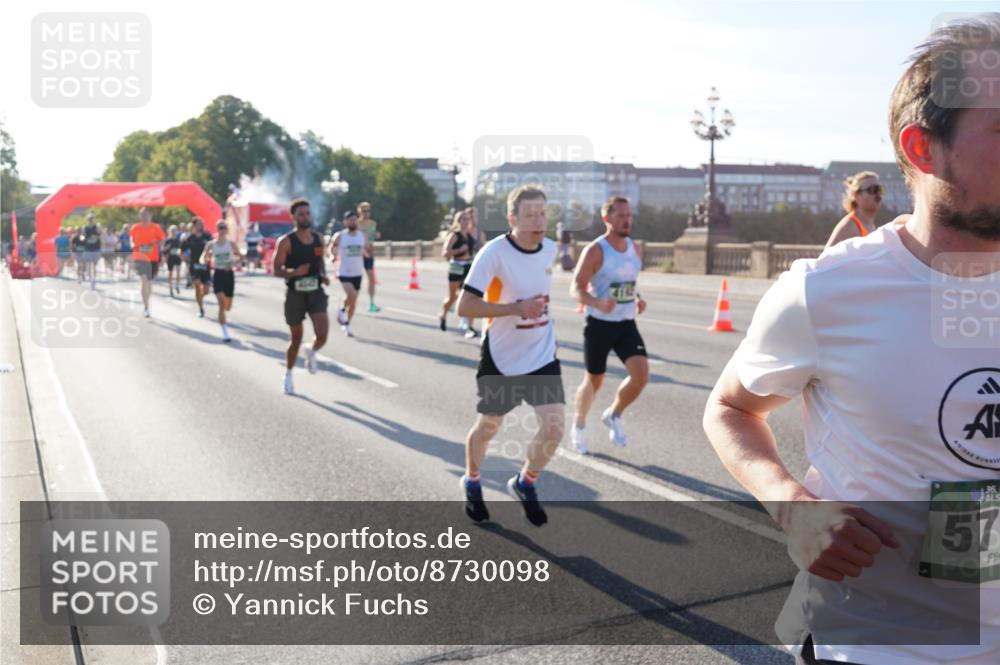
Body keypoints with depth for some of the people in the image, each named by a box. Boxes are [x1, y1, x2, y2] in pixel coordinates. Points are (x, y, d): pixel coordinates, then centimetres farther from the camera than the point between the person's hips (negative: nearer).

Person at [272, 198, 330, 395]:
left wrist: (324, 275, 2)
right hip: (295, 294, -3)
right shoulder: (286, 242, -8)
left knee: (322, 334, -16)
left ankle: (312, 353, 20)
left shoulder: (319, 239, 5)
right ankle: (288, 375, 31)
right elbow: (277, 270, -9)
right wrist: (294, 272, -28)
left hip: (316, 292, 3)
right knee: (296, 338, 8)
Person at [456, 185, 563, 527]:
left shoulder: (550, 249, -1)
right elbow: (464, 306, -25)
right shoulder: (495, 252, -20)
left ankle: (525, 484, 20)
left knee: (554, 427, -8)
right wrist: (517, 309, -30)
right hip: (501, 358, -4)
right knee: (488, 427, 14)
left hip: (542, 355, 4)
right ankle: (472, 483, 43)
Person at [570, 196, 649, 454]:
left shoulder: (634, 249, 6)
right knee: (594, 381, 8)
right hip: (599, 325, -5)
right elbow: (576, 288, -16)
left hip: (627, 324, 5)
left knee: (641, 374, -12)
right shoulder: (595, 251, -14)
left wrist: (637, 299, 2)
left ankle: (613, 415, 14)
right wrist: (598, 303, -34)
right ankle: (579, 427, 34)